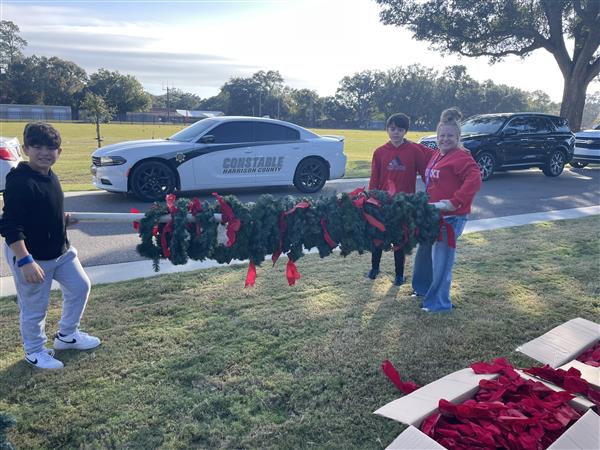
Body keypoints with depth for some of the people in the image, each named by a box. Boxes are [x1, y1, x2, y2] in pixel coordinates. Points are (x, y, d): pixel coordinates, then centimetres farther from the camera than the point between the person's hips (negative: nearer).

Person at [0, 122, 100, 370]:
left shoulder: (50, 177, 3)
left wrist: (63, 218, 6)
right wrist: (25, 261, -30)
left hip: (60, 250, 9)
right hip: (31, 257, -9)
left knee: (80, 287, 19)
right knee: (34, 308, 7)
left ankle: (66, 335, 39)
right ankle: (35, 351, 31)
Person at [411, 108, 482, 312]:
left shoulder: (461, 157, -14)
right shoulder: (437, 155, 13)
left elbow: (474, 180, -27)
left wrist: (455, 202, -30)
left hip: (451, 216, -9)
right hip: (433, 213, 9)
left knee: (441, 258, -3)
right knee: (424, 251, 20)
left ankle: (438, 302, 10)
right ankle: (423, 288, 39)